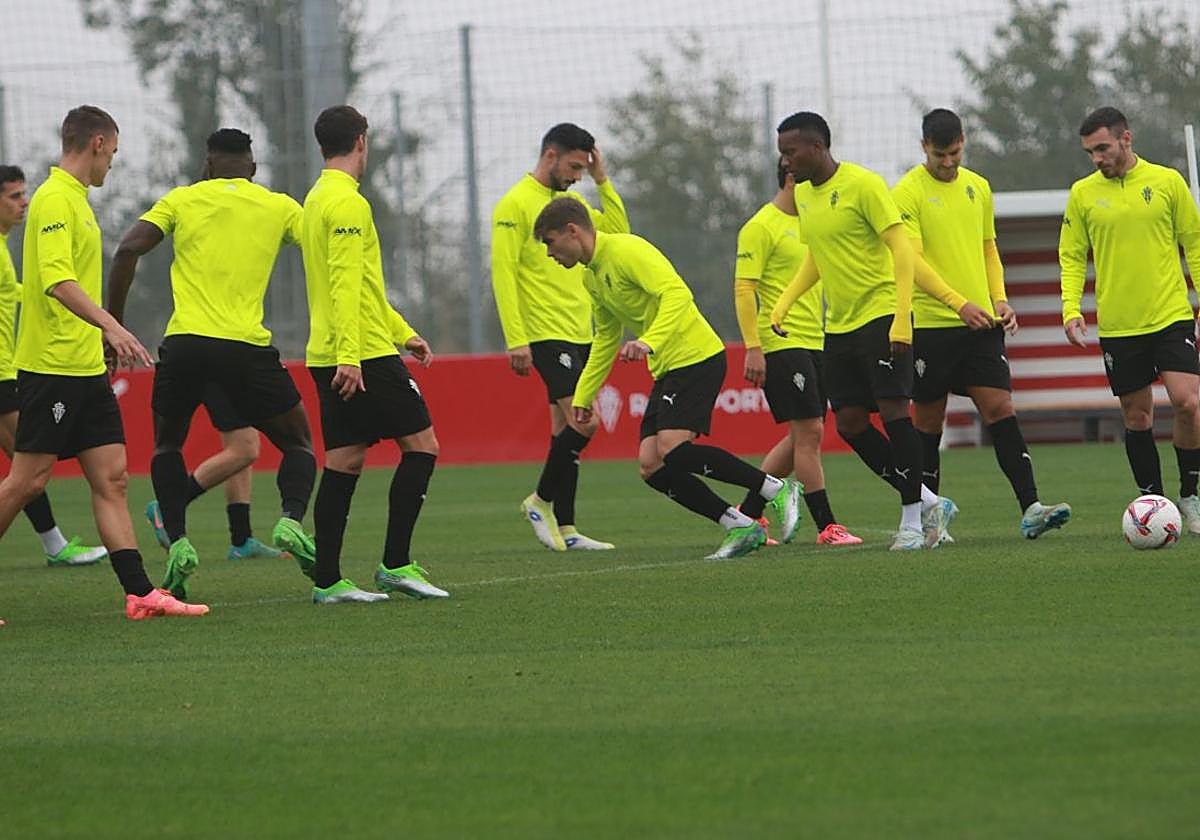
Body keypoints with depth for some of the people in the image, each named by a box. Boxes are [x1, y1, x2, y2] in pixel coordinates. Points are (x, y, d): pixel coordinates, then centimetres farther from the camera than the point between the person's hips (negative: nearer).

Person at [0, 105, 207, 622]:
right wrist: (110, 326, -34)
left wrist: (106, 337, 35)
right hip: (52, 367, -10)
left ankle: (140, 594, -1)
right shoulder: (55, 200, -13)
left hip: (86, 367, 10)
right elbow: (56, 279, -26)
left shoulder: (75, 199, 18)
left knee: (111, 479, 3)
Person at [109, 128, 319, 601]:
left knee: (167, 444, 23)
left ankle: (178, 543, 5)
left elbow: (128, 250, 0)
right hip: (247, 347, -1)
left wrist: (113, 323, 6)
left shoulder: (182, 200, 12)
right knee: (298, 441, 17)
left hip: (185, 343, 1)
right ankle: (291, 519, -10)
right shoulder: (279, 207, 13)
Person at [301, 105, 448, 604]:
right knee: (421, 445, -3)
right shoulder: (347, 202, -12)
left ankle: (327, 580, 3)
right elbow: (346, 285, -20)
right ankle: (396, 564, -6)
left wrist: (404, 333, 28)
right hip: (365, 356, -9)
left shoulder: (318, 199, 19)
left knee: (344, 462, 7)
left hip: (329, 358, 9)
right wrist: (349, 355, -25)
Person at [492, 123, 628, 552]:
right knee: (584, 423, -17)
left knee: (567, 428, 8)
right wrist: (516, 340, -19)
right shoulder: (515, 204, -9)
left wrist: (602, 180, 6)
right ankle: (542, 501, 1)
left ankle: (564, 530, 10)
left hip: (580, 334, 8)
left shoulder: (572, 201, 15)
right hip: (547, 335, -8)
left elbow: (618, 233, 13)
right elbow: (503, 273, -13)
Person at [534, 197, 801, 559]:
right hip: (666, 369, 10)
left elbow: (677, 293, -27)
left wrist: (649, 342, -40)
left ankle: (776, 489, -13)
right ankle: (741, 526, 0)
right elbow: (606, 338, 28)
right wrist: (583, 394, 27)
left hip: (696, 356, -10)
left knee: (673, 449, -24)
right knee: (652, 468, -3)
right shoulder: (590, 276, 16)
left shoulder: (626, 250, -14)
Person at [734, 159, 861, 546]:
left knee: (802, 438, 10)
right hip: (782, 344, -9)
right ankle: (826, 526, -6)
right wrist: (753, 349, -19)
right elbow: (743, 289, -13)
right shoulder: (761, 227, -9)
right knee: (809, 433, -9)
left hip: (815, 342, 9)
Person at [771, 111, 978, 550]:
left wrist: (901, 323, -22)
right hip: (839, 326, 8)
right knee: (849, 421, 1)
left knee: (892, 409, -12)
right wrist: (782, 304, 11)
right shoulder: (803, 194, 11)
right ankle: (927, 502, 12)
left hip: (881, 315, -8)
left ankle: (913, 517, -4)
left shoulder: (864, 185, -13)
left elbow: (902, 250, -15)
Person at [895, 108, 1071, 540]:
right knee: (928, 421, 4)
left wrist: (999, 298, 5)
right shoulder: (908, 192, -7)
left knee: (1000, 409, -6)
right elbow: (913, 258, -16)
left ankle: (1030, 509, -13)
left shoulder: (977, 187, 12)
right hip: (931, 323, -4)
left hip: (981, 323, 4)